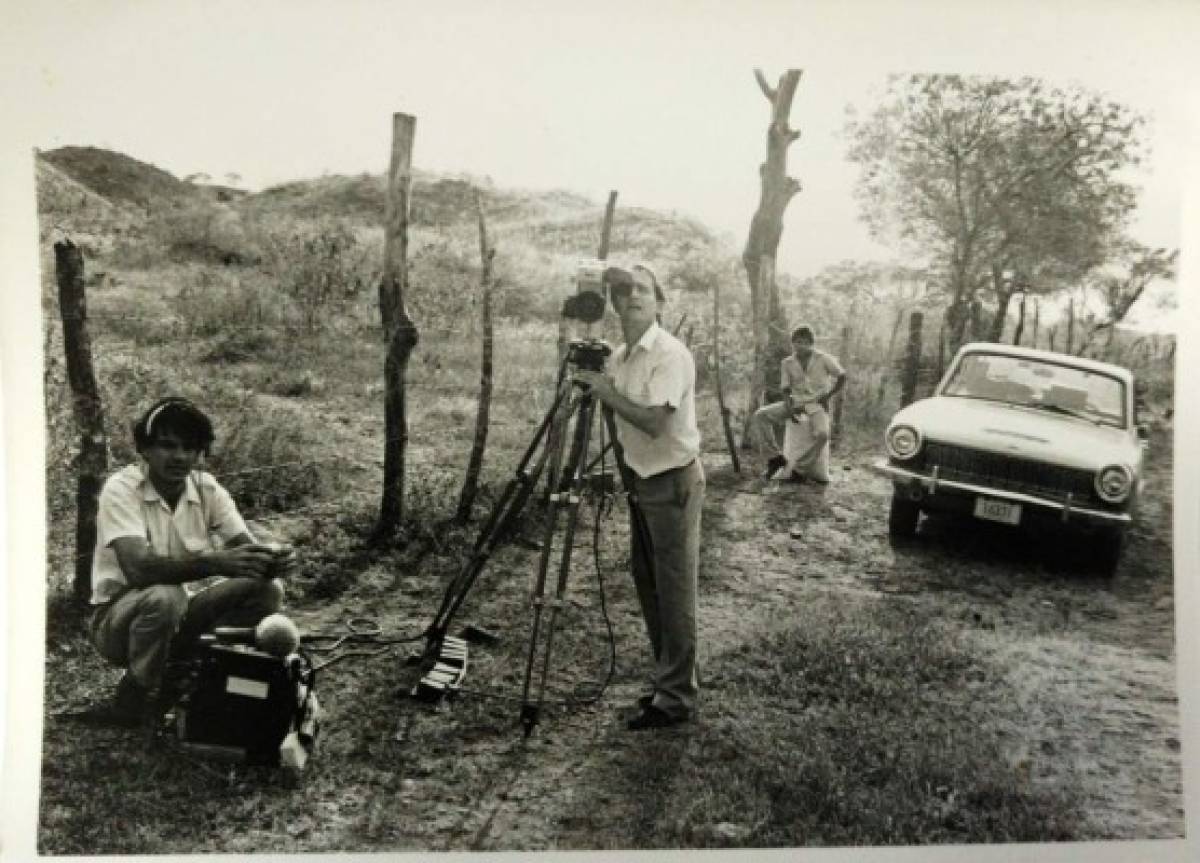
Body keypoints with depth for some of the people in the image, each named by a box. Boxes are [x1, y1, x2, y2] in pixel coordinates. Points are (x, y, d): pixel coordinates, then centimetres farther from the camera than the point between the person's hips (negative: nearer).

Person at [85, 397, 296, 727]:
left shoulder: (208, 489, -4)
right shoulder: (121, 488, -19)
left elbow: (245, 547, -12)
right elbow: (138, 567, -35)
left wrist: (272, 558, -37)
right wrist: (215, 562, -48)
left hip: (181, 614, 5)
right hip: (118, 617, -5)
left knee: (266, 589, -14)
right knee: (162, 597, -37)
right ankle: (135, 705, -12)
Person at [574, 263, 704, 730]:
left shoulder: (671, 354, -18)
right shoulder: (619, 357, 8)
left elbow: (654, 421, -28)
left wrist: (604, 389, -20)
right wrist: (594, 385, 3)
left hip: (673, 484, -9)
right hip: (642, 481, 9)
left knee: (674, 592, -2)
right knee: (647, 585, 16)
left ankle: (676, 697, 7)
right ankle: (668, 681, 29)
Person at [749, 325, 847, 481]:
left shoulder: (823, 359, -6)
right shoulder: (788, 363, 2)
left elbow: (842, 377, 1)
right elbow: (786, 390, 4)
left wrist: (827, 396, -7)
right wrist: (789, 408, -14)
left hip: (817, 405, -4)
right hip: (796, 403, 4)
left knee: (821, 434, -36)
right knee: (759, 416, -18)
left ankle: (798, 470, -21)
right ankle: (774, 457, -17)